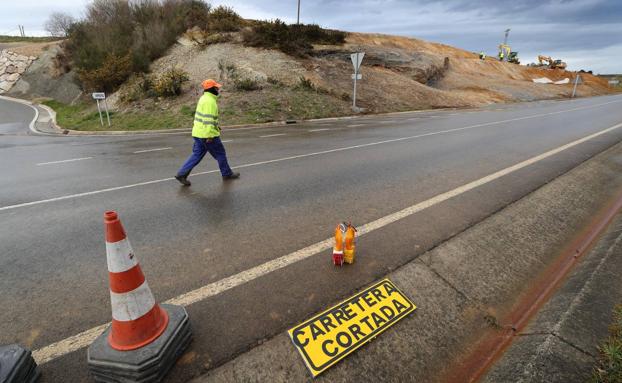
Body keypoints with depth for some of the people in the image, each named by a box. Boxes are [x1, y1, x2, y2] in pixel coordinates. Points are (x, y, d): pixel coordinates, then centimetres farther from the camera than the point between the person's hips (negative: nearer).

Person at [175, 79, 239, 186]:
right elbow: (209, 119, -23)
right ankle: (227, 174, 21)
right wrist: (210, 136, -23)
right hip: (207, 134, -9)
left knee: (197, 155, 11)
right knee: (220, 153, 7)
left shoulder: (204, 98, 15)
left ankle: (182, 174, 8)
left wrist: (216, 126, 27)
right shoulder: (210, 101, -17)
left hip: (198, 133, 9)